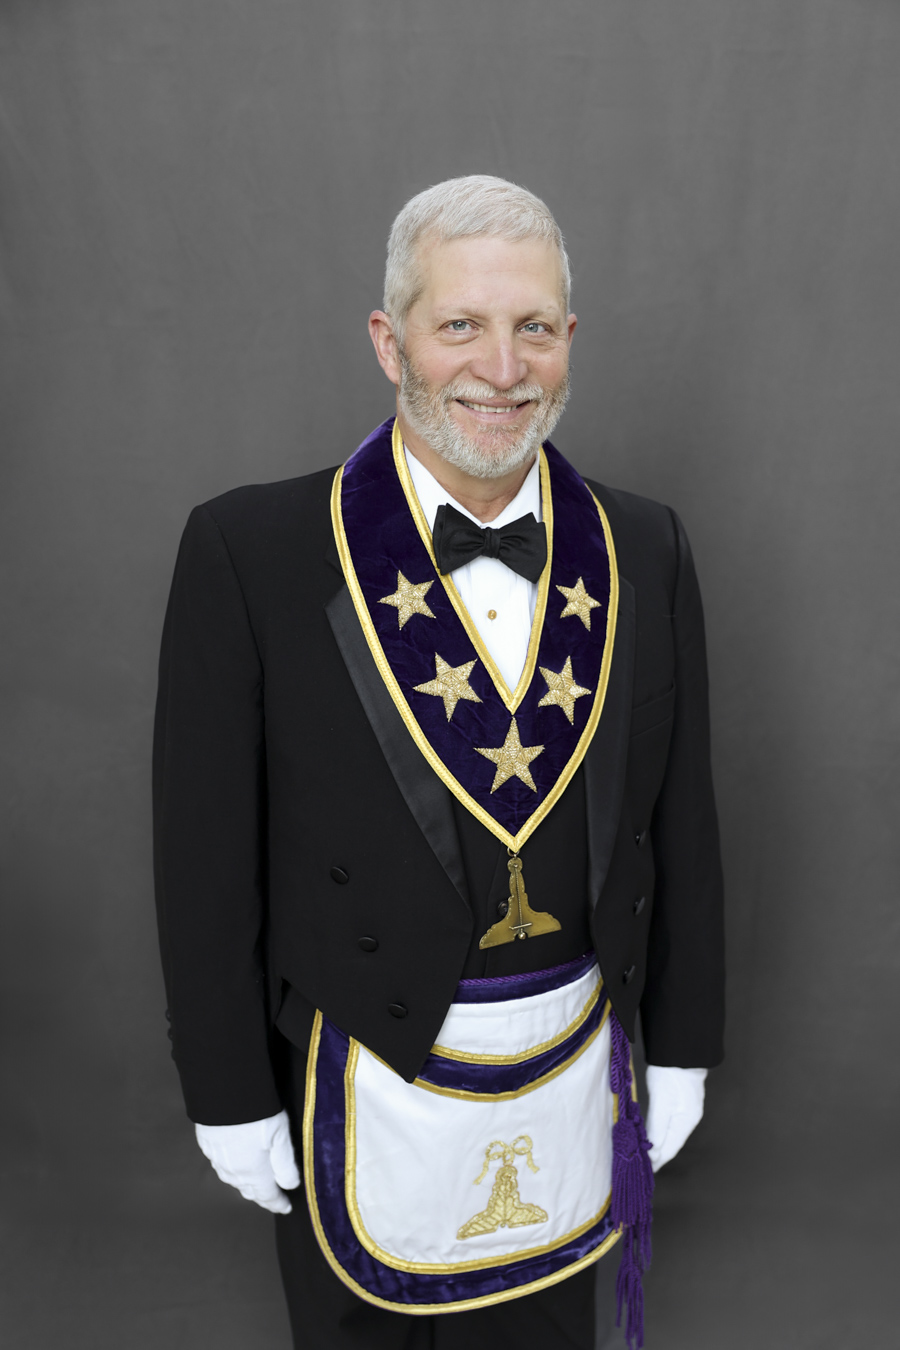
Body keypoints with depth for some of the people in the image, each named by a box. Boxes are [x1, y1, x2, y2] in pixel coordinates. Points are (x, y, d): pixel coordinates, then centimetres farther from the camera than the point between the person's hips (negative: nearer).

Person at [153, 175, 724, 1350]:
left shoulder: (645, 552, -5)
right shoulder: (251, 552, -16)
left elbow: (681, 819, 2)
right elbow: (205, 850, -11)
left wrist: (683, 1048, 7)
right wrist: (230, 1095, -5)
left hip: (576, 1070, 3)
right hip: (368, 1088, -2)